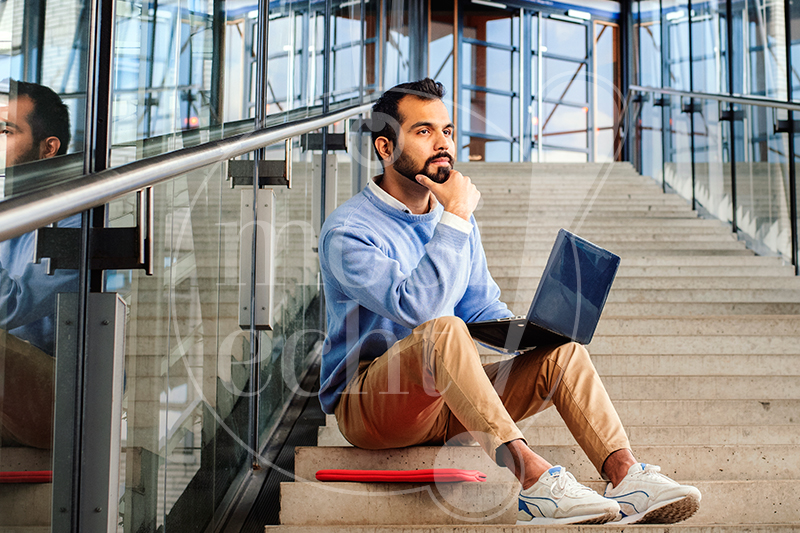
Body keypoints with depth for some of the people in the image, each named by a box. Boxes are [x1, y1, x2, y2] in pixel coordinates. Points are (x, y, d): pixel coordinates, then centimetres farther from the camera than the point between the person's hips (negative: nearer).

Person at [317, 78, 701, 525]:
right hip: (366, 401, -7)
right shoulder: (348, 231, -13)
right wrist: (456, 218, -23)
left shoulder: (456, 220, 12)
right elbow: (416, 307, -29)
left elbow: (485, 309, 17)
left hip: (447, 400, 7)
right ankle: (533, 477, -43)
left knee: (564, 350, -10)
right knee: (443, 330, -37)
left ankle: (626, 476, -25)